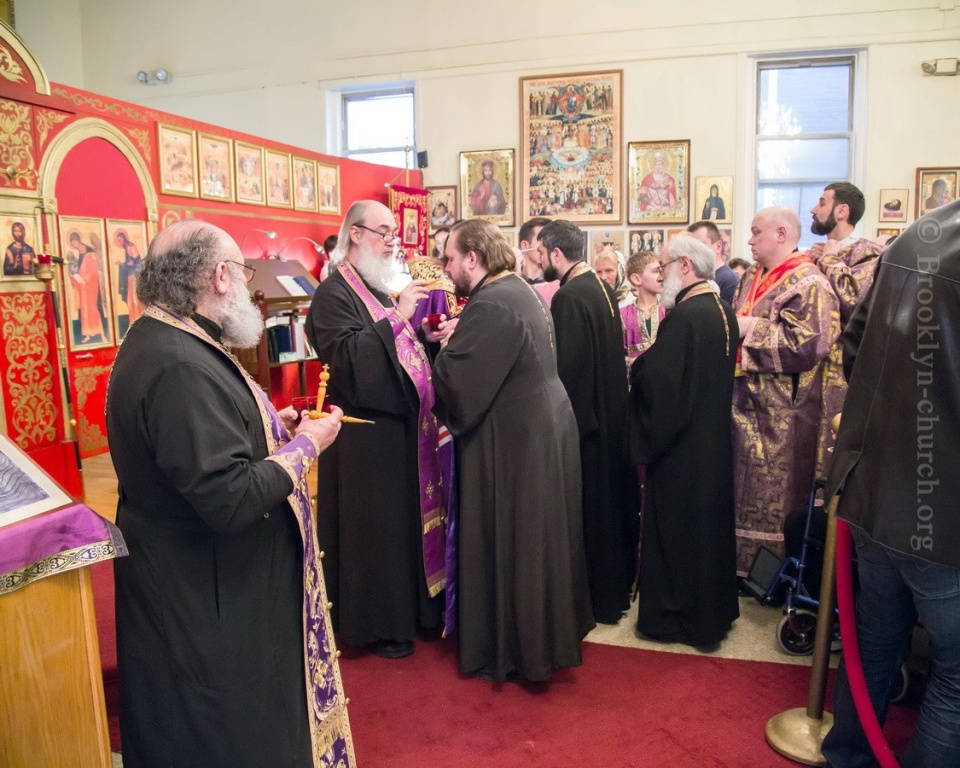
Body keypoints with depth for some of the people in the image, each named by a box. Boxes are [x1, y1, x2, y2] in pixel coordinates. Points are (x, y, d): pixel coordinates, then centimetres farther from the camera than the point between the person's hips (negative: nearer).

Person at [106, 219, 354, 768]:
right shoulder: (180, 367, -30)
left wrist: (269, 426, 6)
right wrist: (306, 445, -19)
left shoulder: (159, 339, 4)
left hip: (196, 579, 10)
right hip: (208, 599, -10)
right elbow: (230, 499, -33)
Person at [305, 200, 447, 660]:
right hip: (367, 435, -8)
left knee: (408, 518, 15)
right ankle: (375, 624, 18)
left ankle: (410, 608, 31)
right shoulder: (334, 293, -11)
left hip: (404, 425, 8)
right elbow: (348, 358, -24)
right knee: (375, 527, 2)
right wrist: (396, 317, -27)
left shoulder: (386, 286, 14)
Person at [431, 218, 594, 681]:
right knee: (537, 536, 20)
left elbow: (455, 378, -25)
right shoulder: (519, 291, 10)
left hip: (515, 439, -10)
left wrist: (444, 346, -6)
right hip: (544, 425, 10)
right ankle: (548, 635, 37)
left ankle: (515, 652, 20)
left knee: (508, 543, 4)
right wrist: (457, 338, 5)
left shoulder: (490, 305, -21)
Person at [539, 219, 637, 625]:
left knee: (588, 509, 3)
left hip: (583, 415, -9)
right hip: (611, 413, 9)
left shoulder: (569, 297, -20)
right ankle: (617, 586, 33)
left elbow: (565, 365, -22)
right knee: (610, 501, 19)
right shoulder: (603, 288, 8)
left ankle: (597, 597, 17)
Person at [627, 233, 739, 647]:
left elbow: (659, 384, -26)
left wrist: (639, 365, -6)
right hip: (716, 442, 9)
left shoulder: (684, 316, -23)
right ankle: (716, 608, 36)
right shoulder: (725, 312, 4)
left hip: (681, 451, -9)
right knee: (710, 523, 20)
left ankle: (676, 617, 20)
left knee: (676, 530, 6)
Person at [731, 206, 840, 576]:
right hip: (746, 406, 9)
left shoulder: (808, 284, -13)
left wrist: (752, 329, -18)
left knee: (774, 498, 2)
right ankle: (744, 564, 31)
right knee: (744, 489, 16)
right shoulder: (752, 279, 14)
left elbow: (807, 344, -25)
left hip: (781, 417, -9)